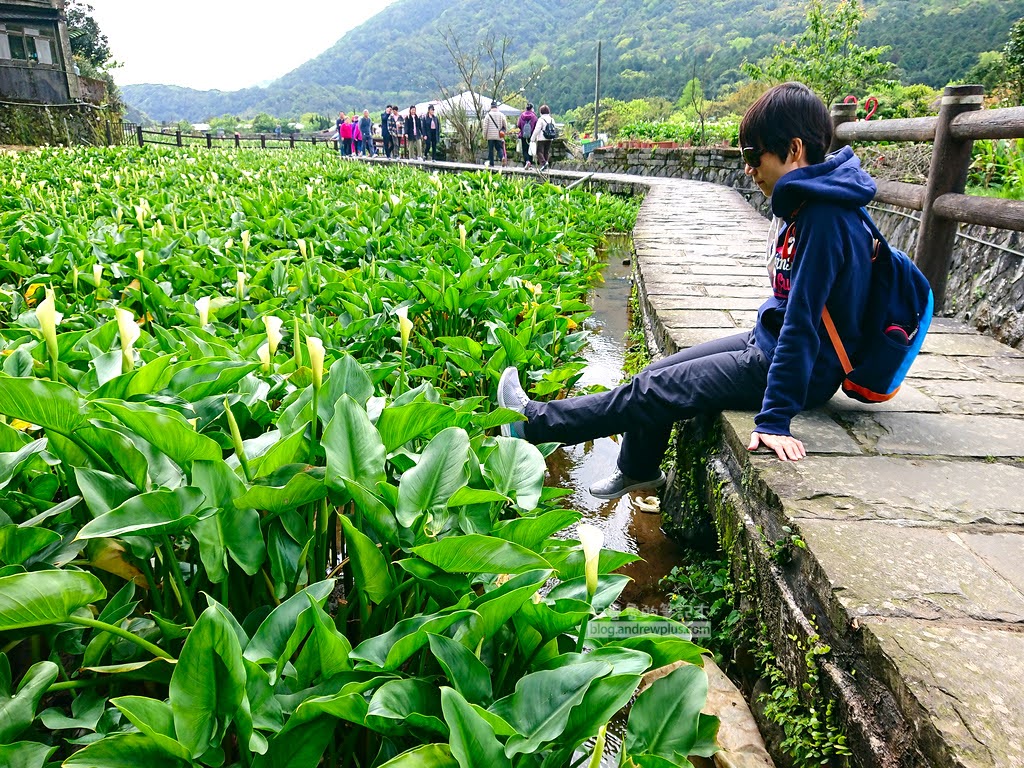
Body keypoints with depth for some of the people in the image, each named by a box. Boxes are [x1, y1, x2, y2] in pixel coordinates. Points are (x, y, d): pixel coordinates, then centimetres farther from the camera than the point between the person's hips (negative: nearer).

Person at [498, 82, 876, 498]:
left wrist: (774, 418, -27)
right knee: (658, 373, 13)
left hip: (803, 371, -9)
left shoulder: (825, 218, -25)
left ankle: (535, 421, 7)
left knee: (653, 390, -8)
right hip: (769, 343, 9)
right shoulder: (802, 203, 4)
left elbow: (803, 324, -28)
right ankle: (638, 470, 37)